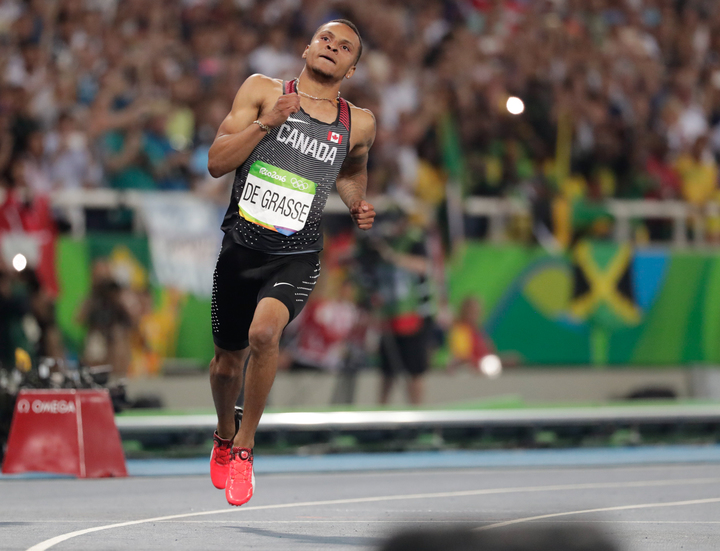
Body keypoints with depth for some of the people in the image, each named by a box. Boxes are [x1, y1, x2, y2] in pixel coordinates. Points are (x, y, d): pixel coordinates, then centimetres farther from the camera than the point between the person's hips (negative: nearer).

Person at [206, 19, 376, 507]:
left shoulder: (360, 124, 5)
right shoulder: (263, 91, -1)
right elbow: (217, 162, -7)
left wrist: (358, 206, 7)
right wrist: (267, 123, -18)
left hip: (297, 256, -1)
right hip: (241, 247, 1)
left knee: (264, 332, -29)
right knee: (228, 360, 13)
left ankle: (245, 446, -10)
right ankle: (224, 436, 46)